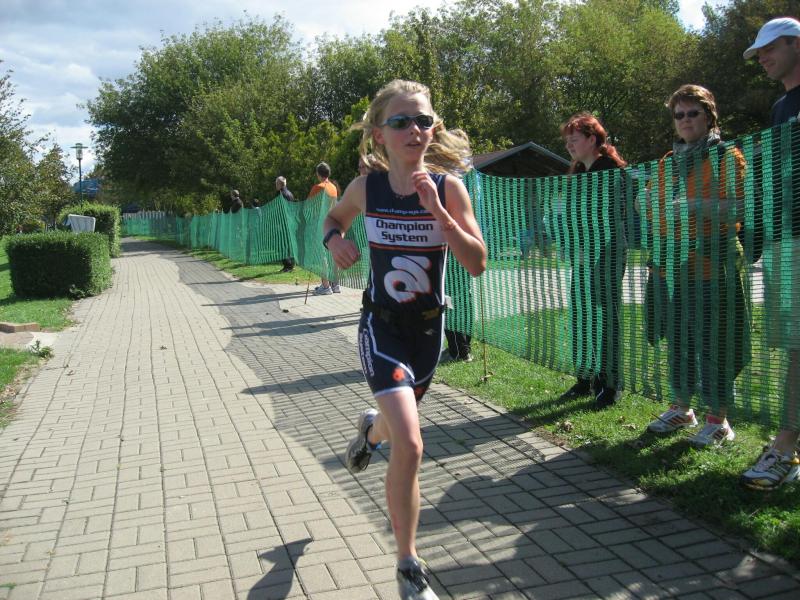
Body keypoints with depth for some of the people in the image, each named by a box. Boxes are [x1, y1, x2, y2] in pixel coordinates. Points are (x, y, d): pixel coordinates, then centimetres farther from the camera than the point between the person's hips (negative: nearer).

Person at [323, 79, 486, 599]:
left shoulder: (447, 186, -12)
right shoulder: (366, 187, -9)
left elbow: (477, 264, -18)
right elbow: (335, 217, 13)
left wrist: (436, 210, -29)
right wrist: (334, 240, -9)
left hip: (428, 326, 2)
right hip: (381, 326, -2)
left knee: (400, 426, 25)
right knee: (410, 445, -17)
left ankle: (372, 428, 66)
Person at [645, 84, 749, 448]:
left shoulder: (727, 157, 0)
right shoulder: (667, 163, 17)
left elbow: (735, 209, -8)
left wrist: (699, 207, -22)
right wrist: (659, 256, 7)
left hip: (713, 265, -6)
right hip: (674, 267, 6)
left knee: (713, 343, -4)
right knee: (678, 340, 12)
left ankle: (718, 420, 6)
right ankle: (681, 407, 25)